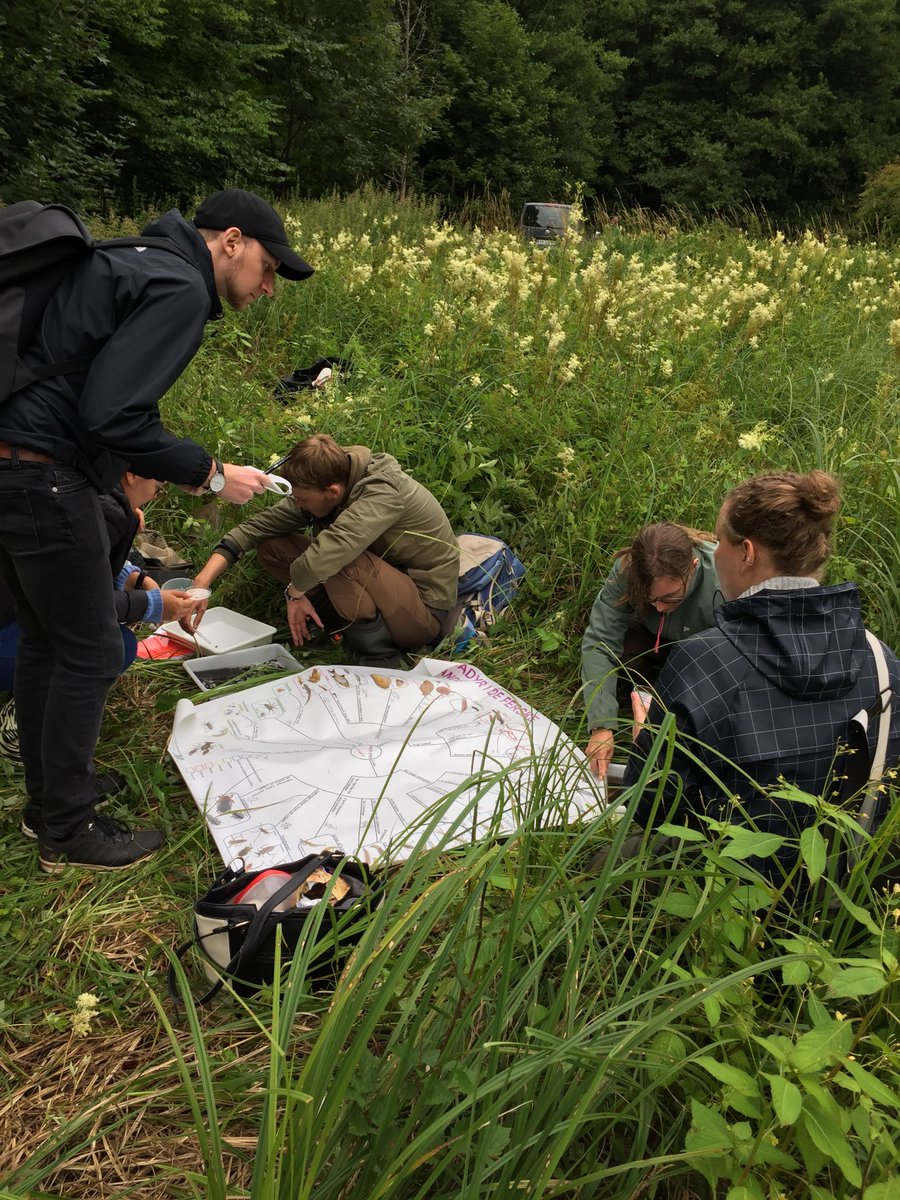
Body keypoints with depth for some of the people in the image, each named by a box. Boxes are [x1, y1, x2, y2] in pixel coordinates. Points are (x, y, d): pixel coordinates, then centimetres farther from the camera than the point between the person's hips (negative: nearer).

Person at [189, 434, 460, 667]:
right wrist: (201, 582, -15)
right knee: (270, 546, -2)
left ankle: (376, 650, -16)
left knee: (336, 557, -35)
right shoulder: (320, 488, -7)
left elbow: (328, 553, -43)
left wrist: (295, 591, -24)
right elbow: (258, 526, -6)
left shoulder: (383, 492, -30)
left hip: (426, 611, -7)